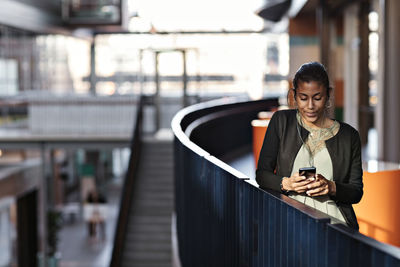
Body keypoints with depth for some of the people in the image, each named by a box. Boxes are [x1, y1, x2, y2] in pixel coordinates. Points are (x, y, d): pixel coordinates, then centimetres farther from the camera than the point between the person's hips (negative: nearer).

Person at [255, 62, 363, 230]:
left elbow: (357, 192, 10)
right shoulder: (281, 121, 9)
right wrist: (286, 183, -13)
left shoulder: (349, 135, 9)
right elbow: (262, 174, 8)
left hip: (333, 219, 1)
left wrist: (331, 187, -11)